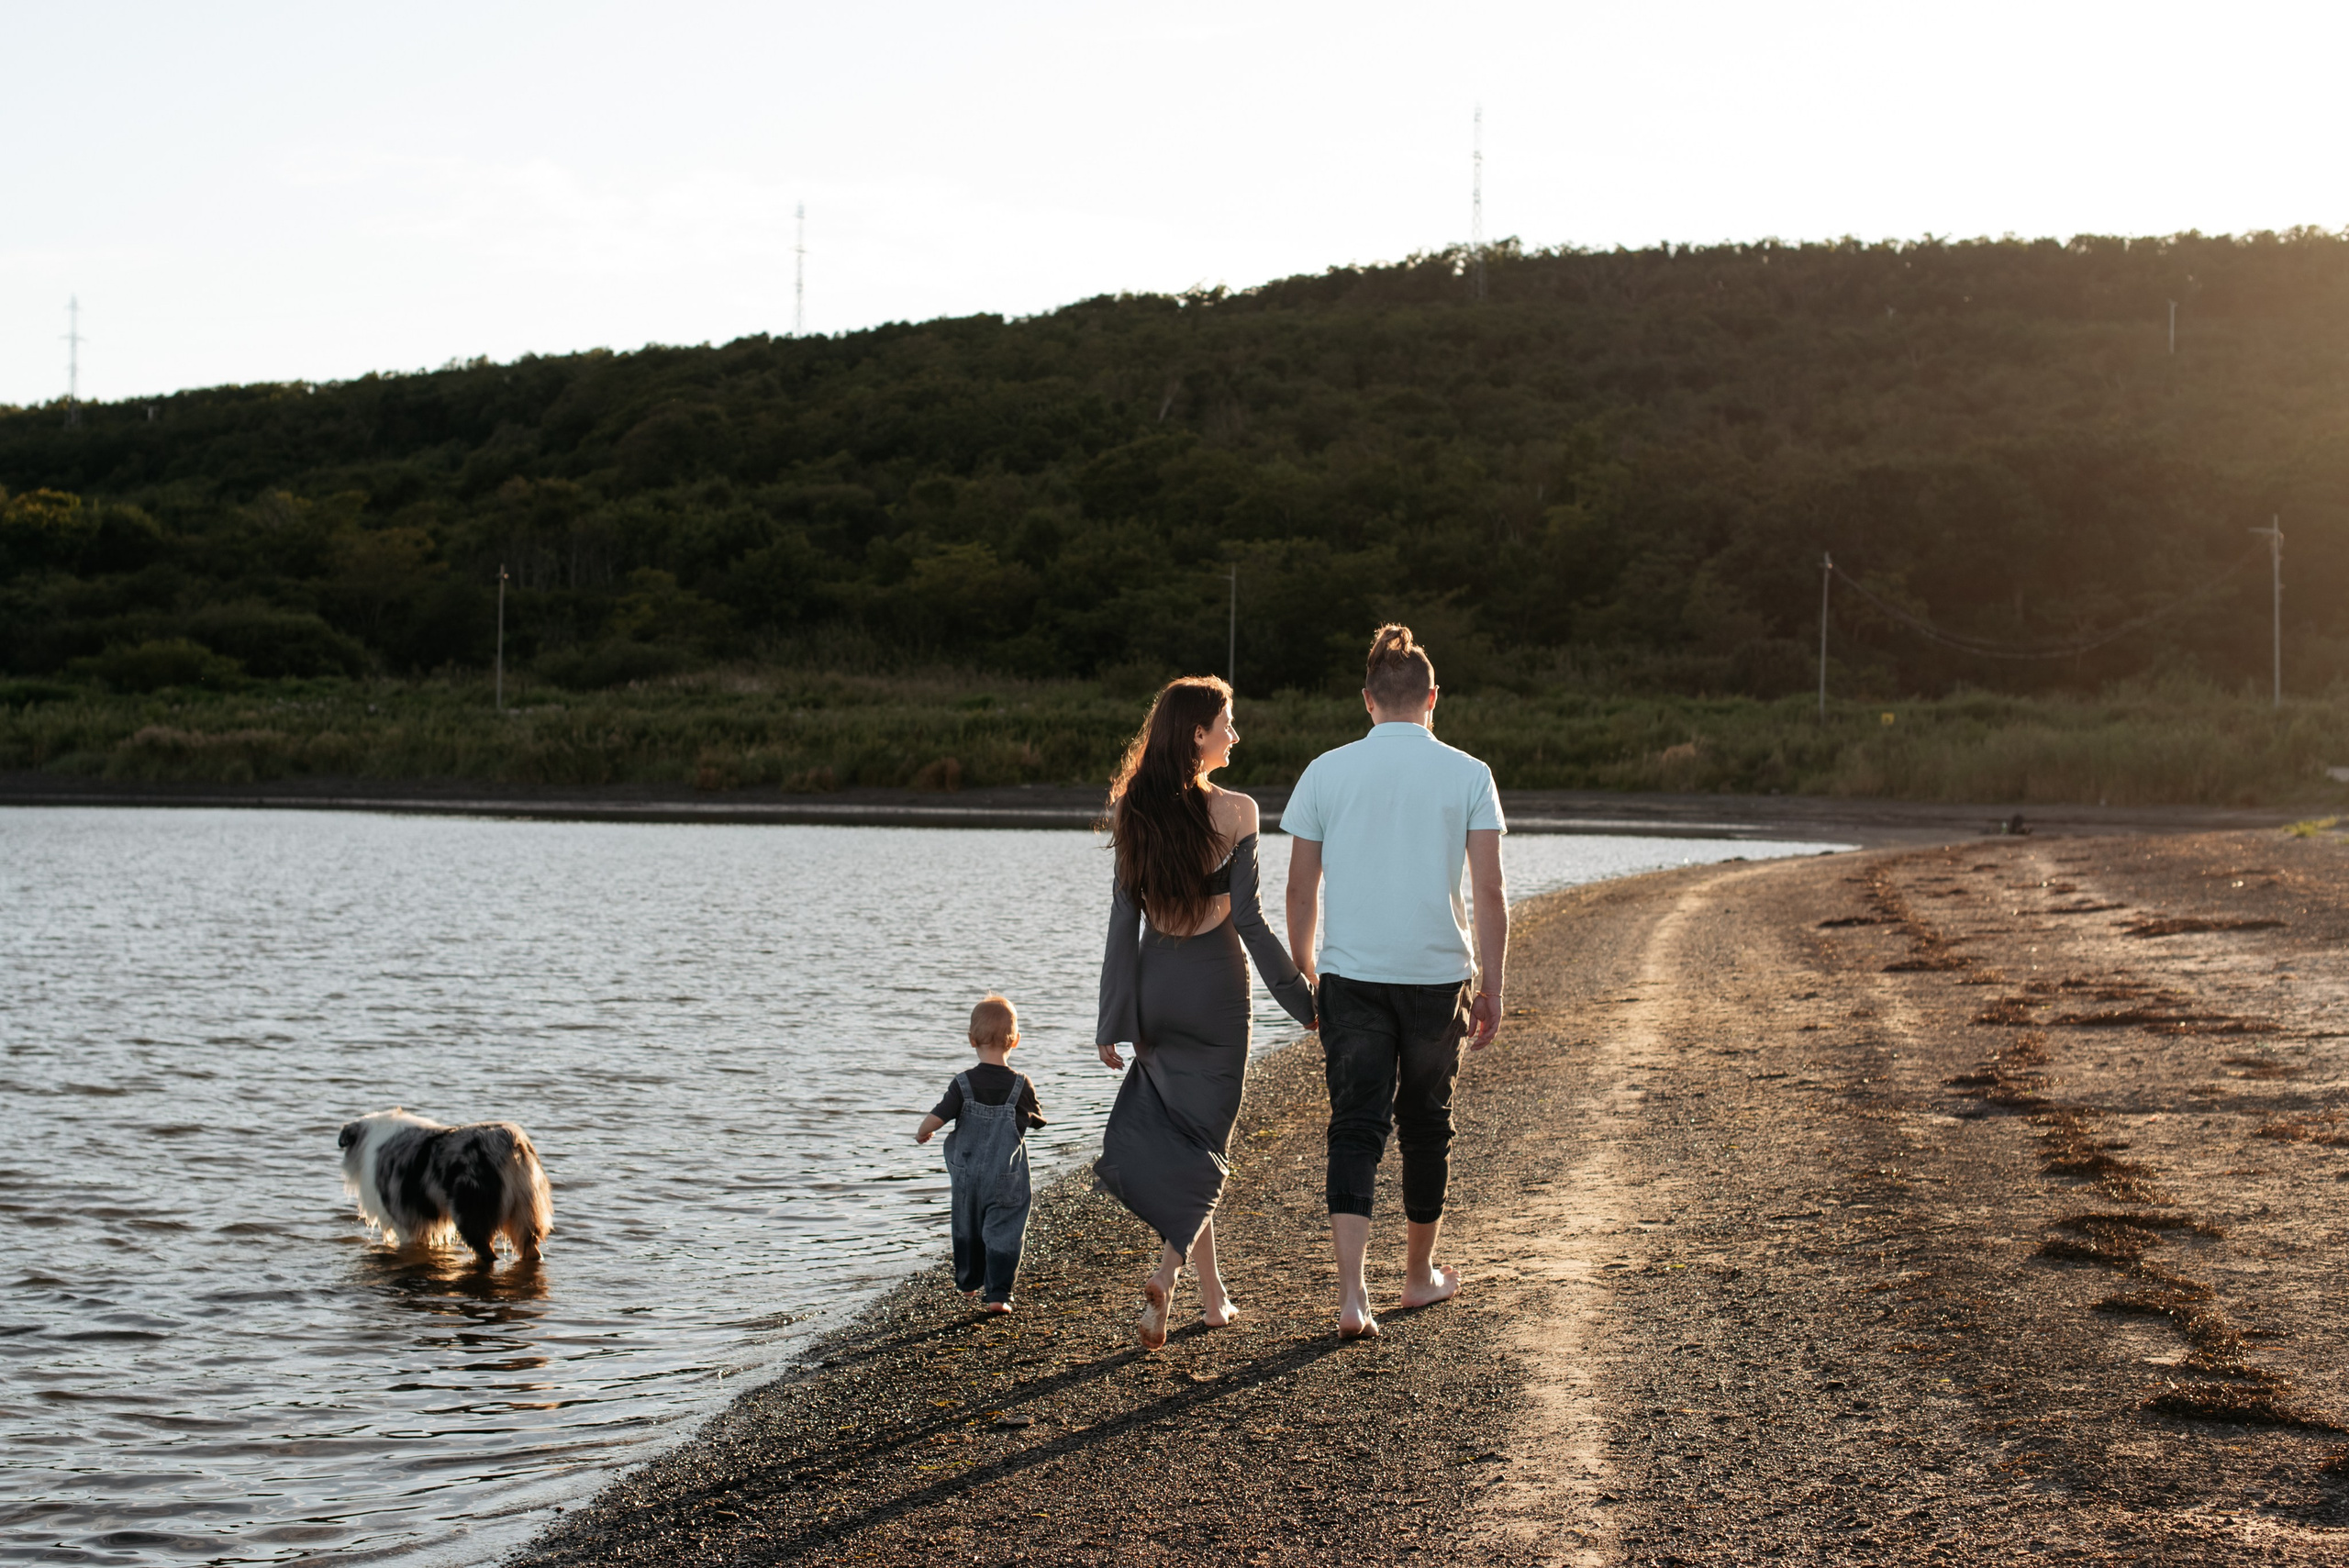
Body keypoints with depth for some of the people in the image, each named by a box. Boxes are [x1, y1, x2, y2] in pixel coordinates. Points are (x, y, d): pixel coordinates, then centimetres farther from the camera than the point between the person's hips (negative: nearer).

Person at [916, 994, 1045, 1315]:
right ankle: (997, 1293, -6)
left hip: (967, 1176, 2)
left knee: (967, 1229, 20)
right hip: (1008, 1180, -2)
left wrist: (921, 1133, 6)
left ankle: (968, 1282, 35)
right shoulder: (1020, 1085, -11)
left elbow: (936, 1118, -15)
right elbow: (1037, 1120, 2)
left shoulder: (964, 1084, -12)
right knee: (1003, 1233, 2)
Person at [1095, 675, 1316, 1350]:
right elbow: (1247, 916, -13)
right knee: (1203, 1139, 5)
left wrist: (1114, 1018, 3)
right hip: (1213, 981, -4)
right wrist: (1302, 997, -4)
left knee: (1171, 1134, 16)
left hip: (1153, 983, 4)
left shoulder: (1132, 811, -1)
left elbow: (1124, 918, -1)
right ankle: (1166, 1274, -13)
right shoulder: (1234, 812, -13)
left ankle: (1211, 1292, 19)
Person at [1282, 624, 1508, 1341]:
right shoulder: (1467, 774, -1)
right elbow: (1490, 892, -4)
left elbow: (1299, 890, 3)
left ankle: (1351, 1293, -14)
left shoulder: (1326, 771, 0)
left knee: (1356, 1127, -1)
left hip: (1350, 977, 0)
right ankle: (1420, 1273, 32)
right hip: (1439, 973, 0)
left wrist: (1306, 976, 15)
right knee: (1426, 1122, 16)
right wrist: (1492, 987, 3)